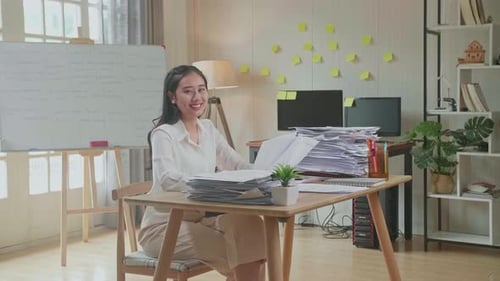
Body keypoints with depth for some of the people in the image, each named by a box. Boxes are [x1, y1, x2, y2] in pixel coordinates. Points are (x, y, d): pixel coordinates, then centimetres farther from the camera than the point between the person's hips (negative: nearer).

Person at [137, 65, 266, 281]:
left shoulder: (208, 129, 8)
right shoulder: (164, 134, -15)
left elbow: (239, 166, 5)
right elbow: (168, 179, -32)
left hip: (199, 217, 6)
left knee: (249, 226, -18)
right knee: (233, 251, -22)